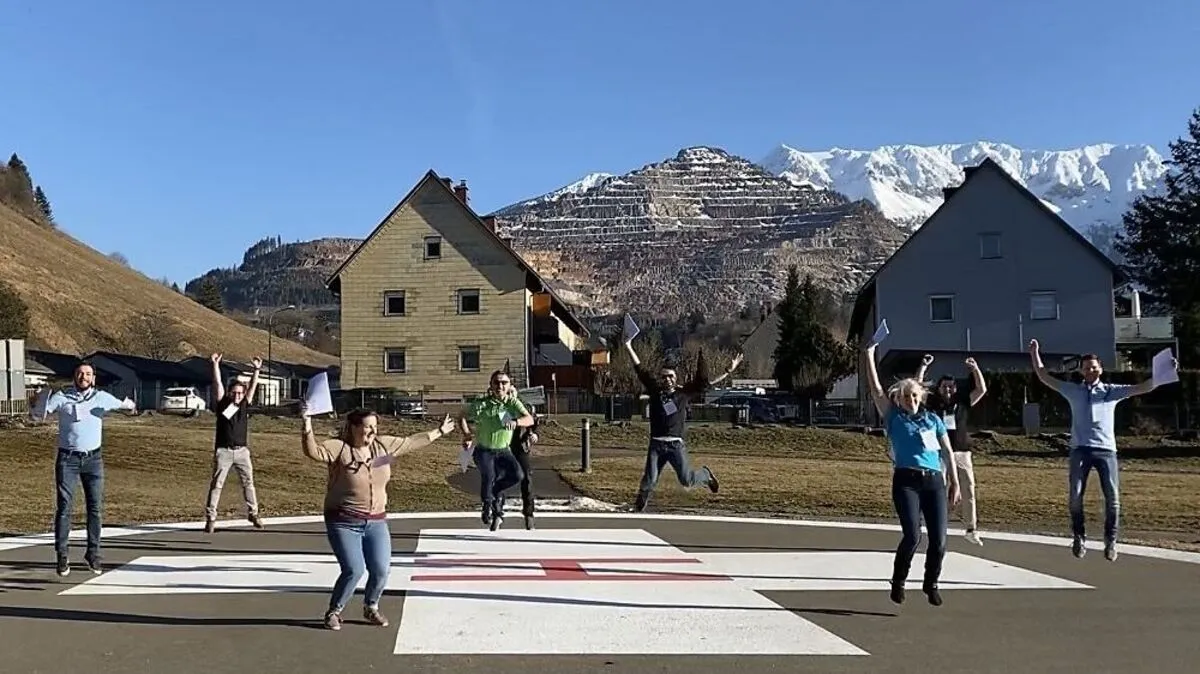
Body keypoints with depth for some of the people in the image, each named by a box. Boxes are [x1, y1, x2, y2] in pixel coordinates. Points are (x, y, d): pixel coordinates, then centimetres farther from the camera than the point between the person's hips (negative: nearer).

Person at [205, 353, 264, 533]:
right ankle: (210, 518, 0)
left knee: (248, 482, 5)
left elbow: (253, 386, 3)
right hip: (223, 451, -3)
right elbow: (217, 384, -5)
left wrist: (256, 370, -5)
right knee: (216, 485, -1)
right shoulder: (222, 404, 2)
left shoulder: (245, 405, 8)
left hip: (242, 451, 3)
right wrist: (215, 365, -11)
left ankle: (253, 513, 14)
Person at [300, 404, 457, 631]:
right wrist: (307, 428, -44)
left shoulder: (384, 445, 5)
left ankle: (371, 608, 29)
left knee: (381, 570, 1)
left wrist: (439, 432, 25)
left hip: (376, 521, 5)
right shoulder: (339, 447, -11)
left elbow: (411, 442, 18)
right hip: (344, 522, -5)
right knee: (354, 570, -12)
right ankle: (334, 612, 13)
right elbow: (314, 451, -27)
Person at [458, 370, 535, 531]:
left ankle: (495, 491, 9)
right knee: (488, 475, -31)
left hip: (503, 451, 3)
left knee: (518, 475, -22)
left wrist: (516, 422, -40)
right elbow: (462, 418, 0)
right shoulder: (481, 403, -11)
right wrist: (467, 435, -16)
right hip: (484, 451, -3)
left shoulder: (513, 402, -5)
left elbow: (529, 419, -19)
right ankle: (487, 503, 0)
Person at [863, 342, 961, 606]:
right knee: (912, 535, -16)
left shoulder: (933, 419, 17)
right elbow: (876, 389, 4)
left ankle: (931, 584, 22)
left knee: (939, 539, -3)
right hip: (906, 481, -3)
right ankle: (898, 582, 8)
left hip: (934, 481, 3)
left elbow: (947, 452, 17)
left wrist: (955, 484, 12)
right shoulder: (894, 418, 10)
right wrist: (869, 356, 3)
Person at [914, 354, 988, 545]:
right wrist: (923, 367, -8)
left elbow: (982, 389, 6)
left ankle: (972, 529, 13)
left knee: (968, 491, 4)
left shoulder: (962, 402, 10)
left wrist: (975, 369, 0)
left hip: (961, 452, 2)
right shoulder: (932, 401, 5)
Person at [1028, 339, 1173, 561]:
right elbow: (1045, 378, 14)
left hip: (1106, 450, 0)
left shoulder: (1113, 391, 12)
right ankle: (1078, 537, 10)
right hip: (1080, 450, 0)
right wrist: (1035, 354, 10)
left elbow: (1143, 387, 8)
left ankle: (1111, 541, 6)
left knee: (1112, 496, -6)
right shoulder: (1073, 390, 13)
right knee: (1075, 495, -6)